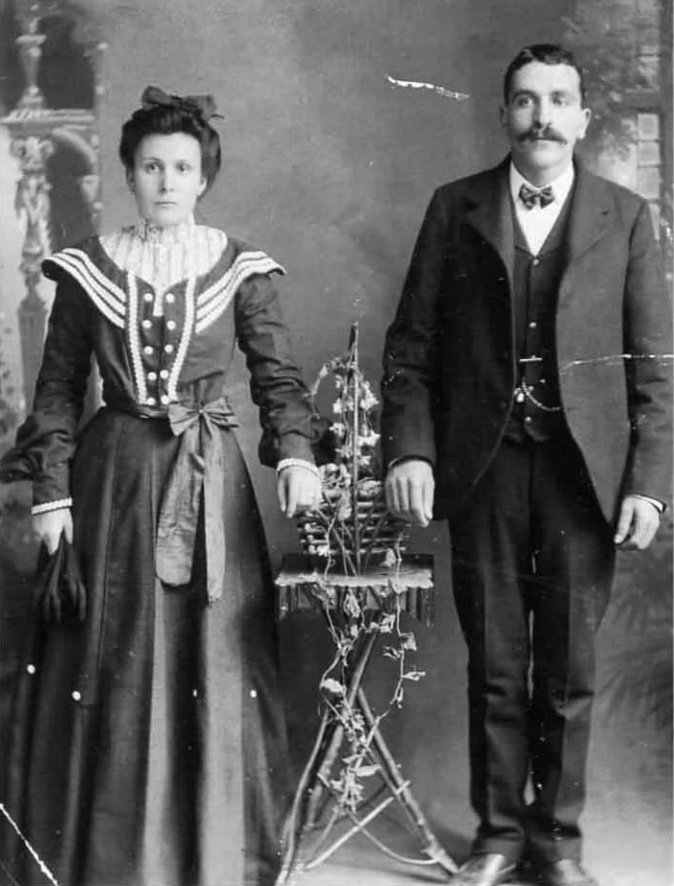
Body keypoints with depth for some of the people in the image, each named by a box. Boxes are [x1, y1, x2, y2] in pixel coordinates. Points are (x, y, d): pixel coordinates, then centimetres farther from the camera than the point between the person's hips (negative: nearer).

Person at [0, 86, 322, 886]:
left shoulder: (240, 269, 2)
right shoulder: (88, 268, 3)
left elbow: (277, 377, 1)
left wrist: (294, 455, -17)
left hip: (209, 482, 0)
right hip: (112, 477, 1)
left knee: (212, 661, 2)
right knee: (107, 665, 4)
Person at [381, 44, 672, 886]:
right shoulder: (456, 208, 6)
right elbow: (411, 343, 5)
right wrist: (409, 448, -6)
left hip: (584, 468, 0)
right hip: (483, 465, 0)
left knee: (569, 668, 7)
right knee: (494, 667, 8)